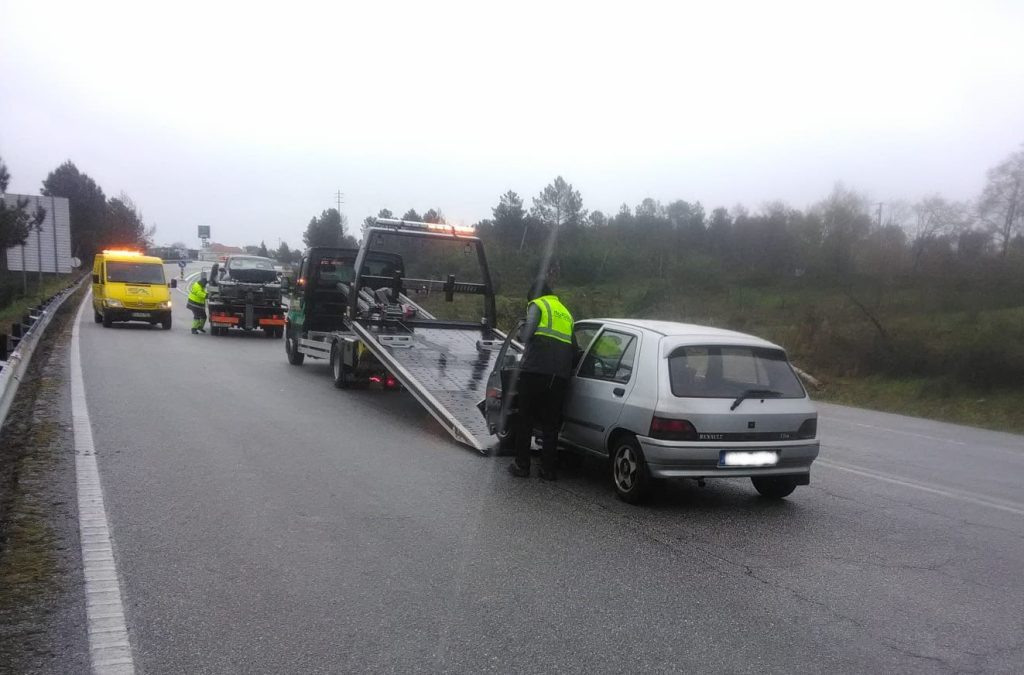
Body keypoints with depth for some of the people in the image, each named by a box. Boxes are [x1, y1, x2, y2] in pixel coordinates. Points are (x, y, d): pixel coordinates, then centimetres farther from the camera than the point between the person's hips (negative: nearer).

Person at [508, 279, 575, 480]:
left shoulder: (537, 305, 7)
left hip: (535, 371, -5)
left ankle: (522, 465, 9)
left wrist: (520, 335, 11)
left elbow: (526, 334, -9)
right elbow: (573, 348, 23)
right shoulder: (565, 313, 25)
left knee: (525, 420, 6)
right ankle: (549, 469, 11)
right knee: (551, 424, 11)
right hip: (559, 376, 5)